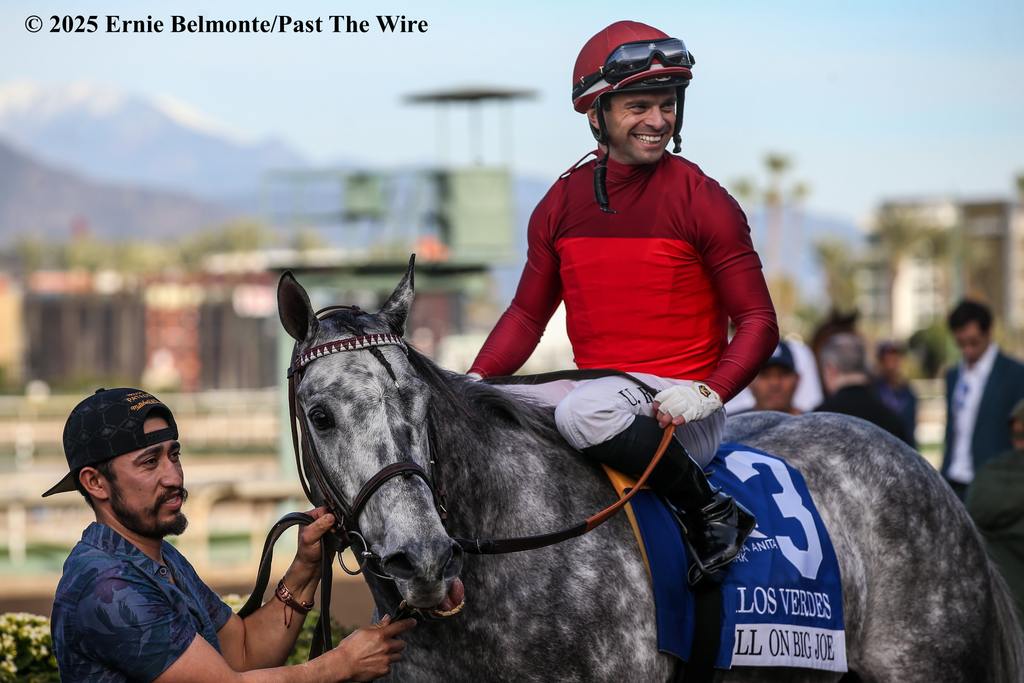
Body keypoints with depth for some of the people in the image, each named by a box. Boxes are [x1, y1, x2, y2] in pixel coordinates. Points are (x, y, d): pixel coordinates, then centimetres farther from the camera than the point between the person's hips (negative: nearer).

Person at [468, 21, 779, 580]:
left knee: (585, 411, -36)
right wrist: (473, 382, -2)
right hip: (593, 386, 5)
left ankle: (710, 512, -17)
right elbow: (527, 313, 16)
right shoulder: (562, 204, 9)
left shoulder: (701, 201, -5)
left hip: (675, 403, -5)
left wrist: (709, 392, -24)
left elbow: (758, 322, -5)